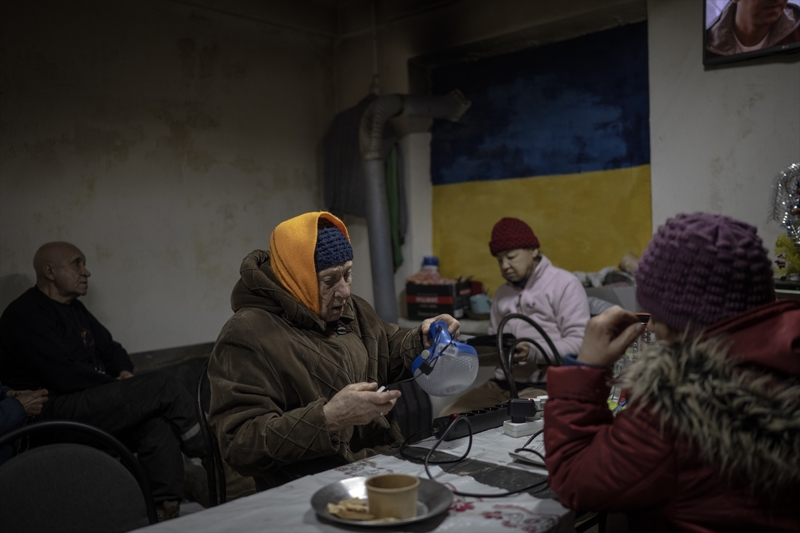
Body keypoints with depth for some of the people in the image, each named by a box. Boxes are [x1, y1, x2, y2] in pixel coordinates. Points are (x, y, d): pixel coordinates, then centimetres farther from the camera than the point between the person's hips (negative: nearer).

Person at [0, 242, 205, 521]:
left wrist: (124, 372, 0)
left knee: (160, 425, -19)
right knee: (163, 385, -19)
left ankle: (165, 511, -20)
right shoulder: (26, 315, -10)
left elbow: (111, 349, 23)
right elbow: (64, 376, -20)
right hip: (55, 412, -9)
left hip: (90, 404, 9)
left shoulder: (74, 309, 19)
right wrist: (117, 384, -8)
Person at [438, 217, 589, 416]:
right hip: (501, 384, 6)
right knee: (448, 418, -9)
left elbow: (579, 342, -11)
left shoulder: (564, 283, -2)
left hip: (545, 385, -6)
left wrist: (535, 353, -25)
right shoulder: (502, 293, 21)